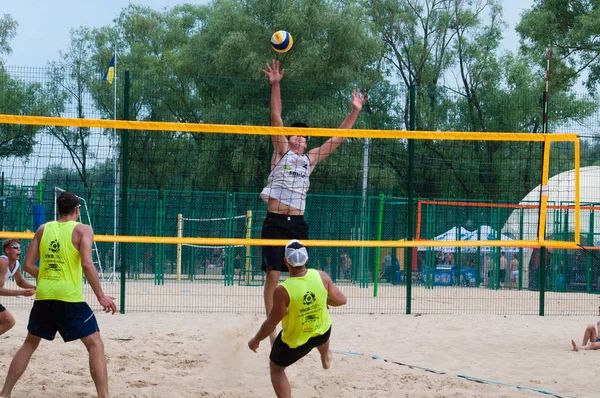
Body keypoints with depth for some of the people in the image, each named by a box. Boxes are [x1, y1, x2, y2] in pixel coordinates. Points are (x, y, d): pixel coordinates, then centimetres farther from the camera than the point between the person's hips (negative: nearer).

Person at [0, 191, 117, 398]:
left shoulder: (43, 229, 10)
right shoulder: (82, 229, -2)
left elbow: (28, 265, 9)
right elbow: (87, 264, -16)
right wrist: (101, 296, -13)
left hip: (44, 297, 5)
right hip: (70, 298, -4)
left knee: (29, 344, 21)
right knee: (95, 345, 0)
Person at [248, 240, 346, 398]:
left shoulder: (283, 291, -34)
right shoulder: (321, 276, -22)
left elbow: (271, 323, -23)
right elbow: (341, 300, -8)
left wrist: (256, 340, -5)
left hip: (295, 341, -4)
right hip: (323, 333, 4)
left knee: (276, 368, 22)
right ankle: (326, 358, 70)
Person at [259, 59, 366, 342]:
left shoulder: (310, 159, 17)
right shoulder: (281, 152, 7)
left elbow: (337, 139, 20)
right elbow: (276, 116, -2)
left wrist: (355, 111, 17)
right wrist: (275, 85, -12)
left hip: (298, 223, 4)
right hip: (275, 221, -4)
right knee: (273, 275, -6)